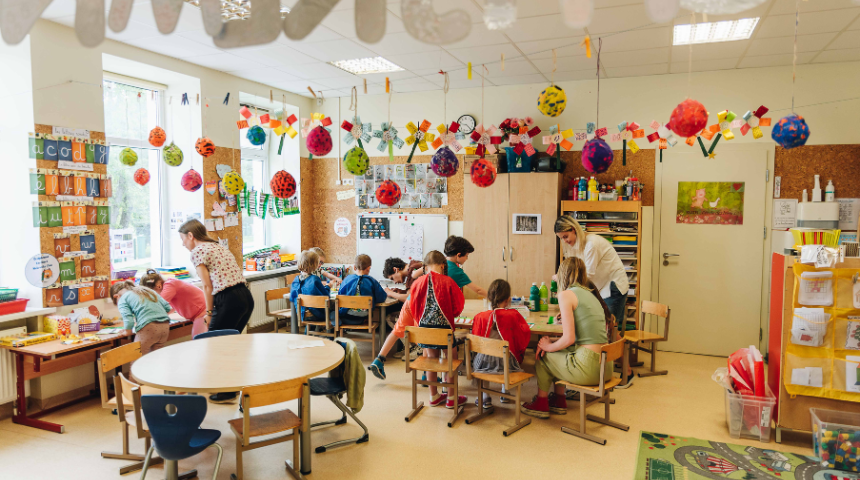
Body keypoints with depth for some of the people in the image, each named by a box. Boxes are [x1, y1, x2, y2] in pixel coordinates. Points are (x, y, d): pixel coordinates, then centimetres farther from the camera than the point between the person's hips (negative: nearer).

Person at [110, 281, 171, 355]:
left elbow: (129, 323, -3)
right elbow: (167, 307, 18)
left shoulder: (122, 299, 10)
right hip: (165, 326, 6)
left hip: (148, 328, -5)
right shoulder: (148, 290, 25)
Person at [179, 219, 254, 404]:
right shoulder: (218, 246, 23)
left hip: (229, 300, -9)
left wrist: (209, 312, 3)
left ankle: (227, 392, 15)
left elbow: (207, 286, -7)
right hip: (246, 297, 9)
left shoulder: (197, 251, -2)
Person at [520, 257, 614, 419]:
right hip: (606, 366, 8)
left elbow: (569, 339, -14)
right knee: (558, 354, 28)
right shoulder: (592, 294, 16)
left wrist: (549, 346, 5)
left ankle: (541, 404, 32)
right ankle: (559, 402, 37)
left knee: (543, 356, 17)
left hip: (588, 367, -8)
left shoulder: (566, 294, -8)